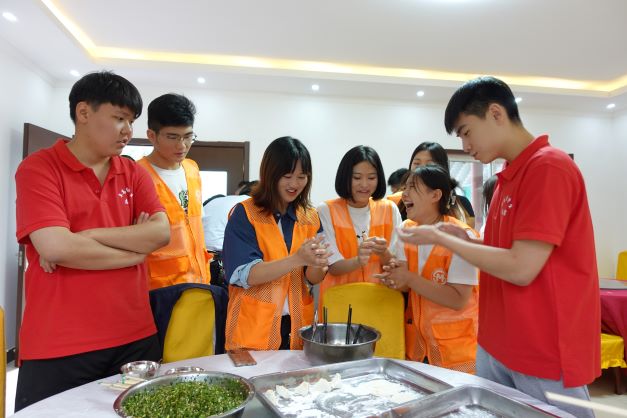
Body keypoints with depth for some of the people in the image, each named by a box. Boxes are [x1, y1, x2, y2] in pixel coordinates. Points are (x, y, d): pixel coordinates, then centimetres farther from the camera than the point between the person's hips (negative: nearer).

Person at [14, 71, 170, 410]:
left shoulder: (134, 174, 8)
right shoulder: (38, 168, -6)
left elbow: (161, 232, -6)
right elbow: (56, 247, -19)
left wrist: (87, 235, -15)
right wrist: (136, 249, -8)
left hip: (135, 338, 5)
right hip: (58, 348, -4)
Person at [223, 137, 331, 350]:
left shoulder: (310, 218, 4)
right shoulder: (245, 213, -9)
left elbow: (313, 279, 1)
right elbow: (245, 275, -18)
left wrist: (317, 264, -22)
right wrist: (297, 258, -30)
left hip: (297, 328, 4)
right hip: (254, 328, -4)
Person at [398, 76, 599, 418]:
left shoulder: (548, 167, -18)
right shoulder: (510, 176, 10)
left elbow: (521, 268, -23)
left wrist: (440, 238, -14)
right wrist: (460, 237, 0)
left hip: (547, 353, -8)